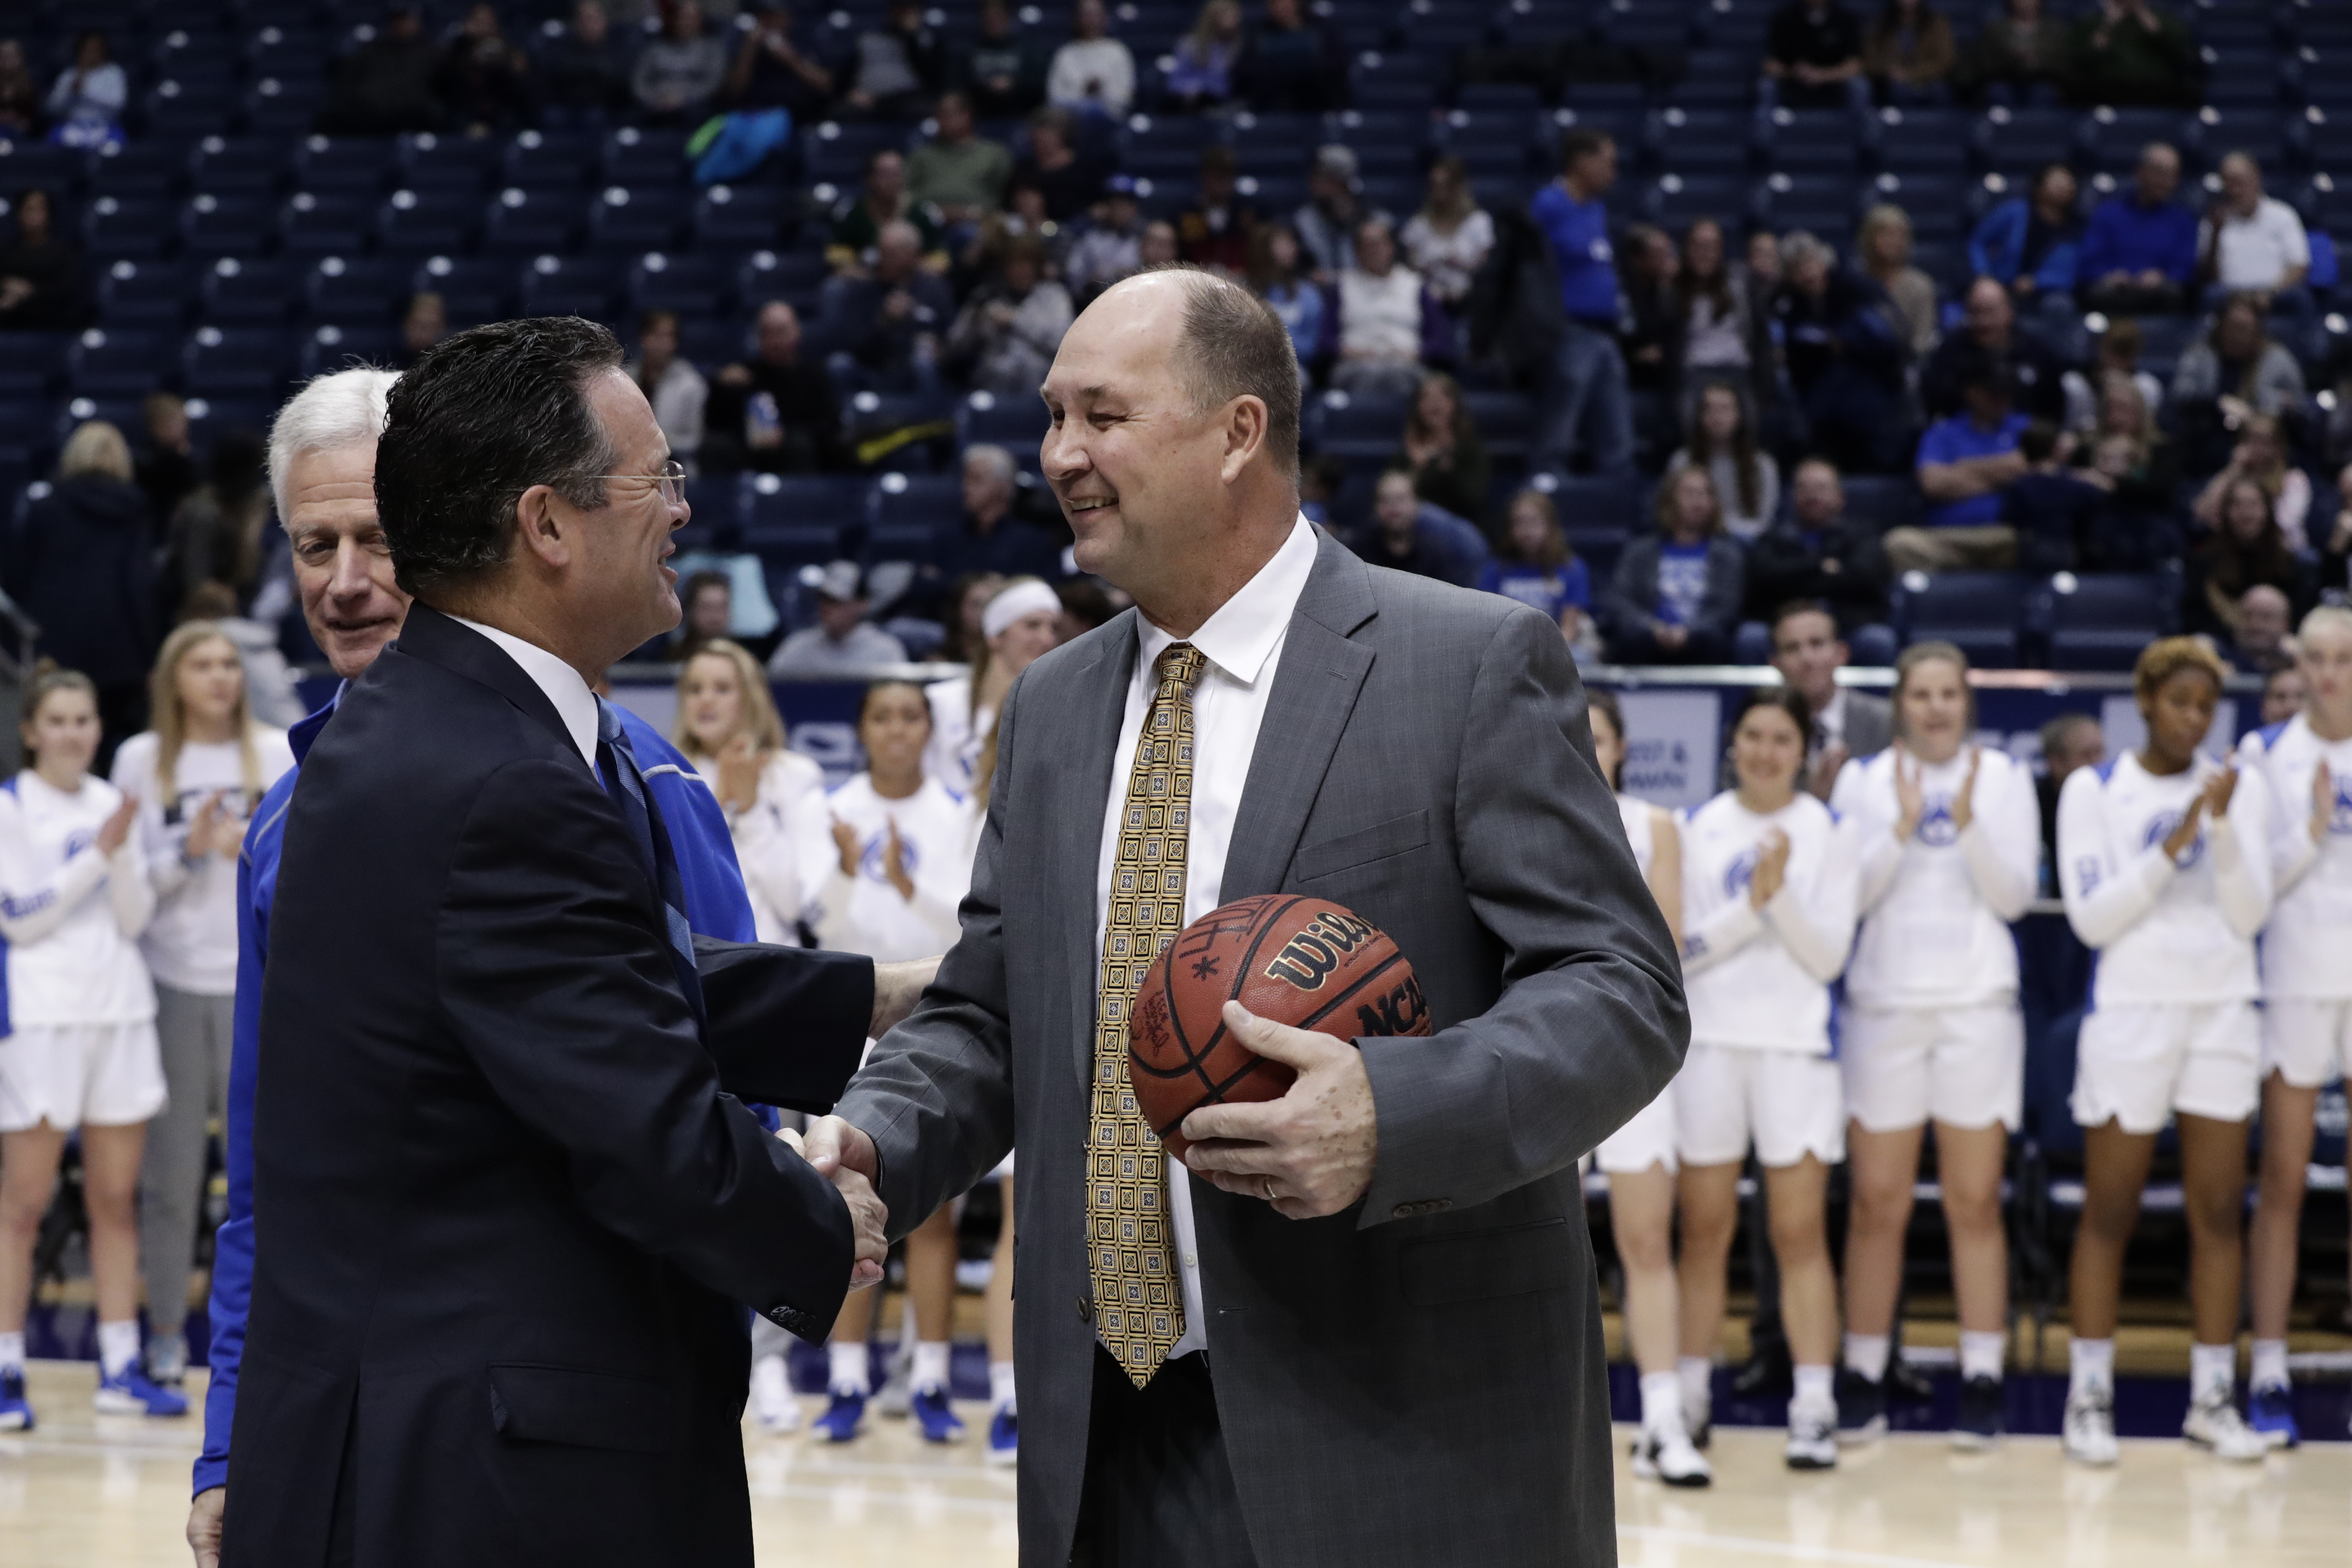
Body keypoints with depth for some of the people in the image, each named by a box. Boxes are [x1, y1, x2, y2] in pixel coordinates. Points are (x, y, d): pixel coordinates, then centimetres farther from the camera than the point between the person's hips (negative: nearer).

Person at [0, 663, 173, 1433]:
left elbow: (134, 918, 6)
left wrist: (126, 848, -10)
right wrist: (97, 855, -14)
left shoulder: (111, 803, 11)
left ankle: (120, 1369, 12)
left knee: (116, 1199, 7)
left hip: (120, 1009, 5)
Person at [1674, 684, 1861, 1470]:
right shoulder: (1696, 829, 6)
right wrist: (1750, 904, -14)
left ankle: (1815, 1408, -5)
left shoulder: (1829, 832, 3)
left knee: (1800, 1234, -4)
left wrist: (1781, 893, -16)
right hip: (1709, 1044, 1)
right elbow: (1680, 949, -1)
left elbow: (1829, 955, -2)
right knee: (1704, 1230, 5)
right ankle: (1689, 1397, 14)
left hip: (1795, 1047, -1)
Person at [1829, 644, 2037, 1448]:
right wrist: (1902, 826, -16)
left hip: (1978, 1007, 0)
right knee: (1877, 1204, 1)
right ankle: (1863, 1381, 6)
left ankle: (1982, 1382, 3)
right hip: (1883, 1006, 0)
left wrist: (1968, 821, -16)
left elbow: (2014, 894, -2)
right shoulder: (1863, 778, 7)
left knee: (1974, 1204, -1)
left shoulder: (2004, 778, 6)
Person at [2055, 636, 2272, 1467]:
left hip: (2223, 1013, 3)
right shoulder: (2094, 790, 0)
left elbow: (2250, 914, -2)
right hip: (2130, 1013, -2)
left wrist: (2223, 826, -16)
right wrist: (2170, 848, -17)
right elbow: (2092, 917, -7)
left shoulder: (2237, 791, 6)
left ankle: (2213, 1399, 7)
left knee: (2217, 1212, 2)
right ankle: (2089, 1398, 4)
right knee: (2109, 1213, -1)